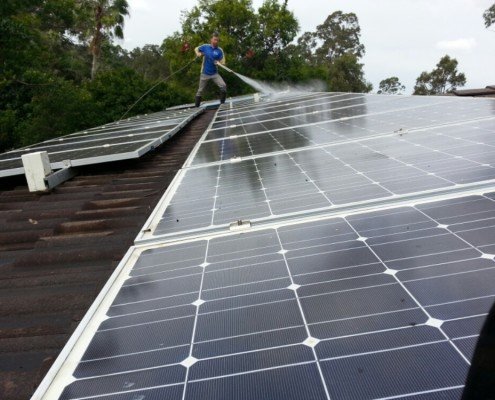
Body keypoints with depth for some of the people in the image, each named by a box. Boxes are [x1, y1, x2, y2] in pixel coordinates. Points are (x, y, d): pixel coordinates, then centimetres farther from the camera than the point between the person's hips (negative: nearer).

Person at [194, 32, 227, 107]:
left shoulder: (220, 50, -5)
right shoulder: (205, 47, -3)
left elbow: (223, 63, -6)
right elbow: (196, 49, 14)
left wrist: (218, 63, -28)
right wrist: (198, 53, -8)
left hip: (215, 74, 0)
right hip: (205, 74, 0)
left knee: (223, 86, -20)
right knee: (200, 91, 7)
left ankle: (222, 103, -9)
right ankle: (197, 107, 21)